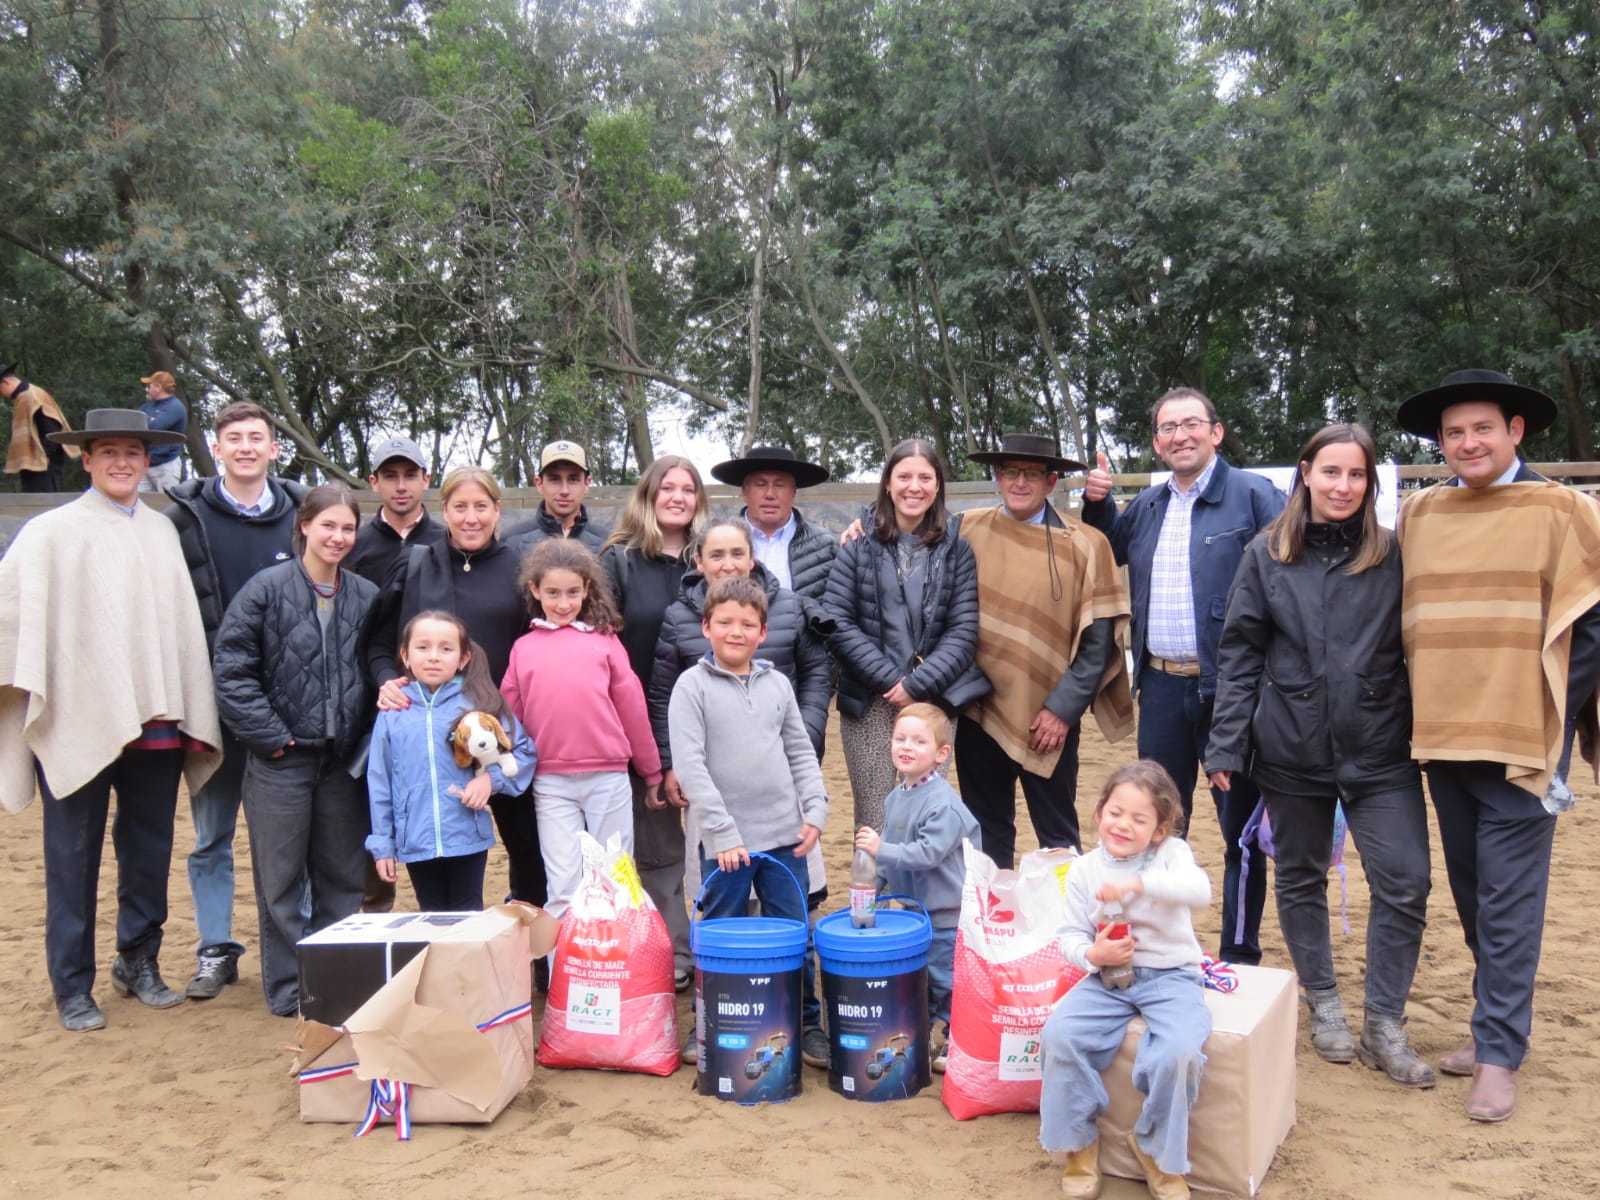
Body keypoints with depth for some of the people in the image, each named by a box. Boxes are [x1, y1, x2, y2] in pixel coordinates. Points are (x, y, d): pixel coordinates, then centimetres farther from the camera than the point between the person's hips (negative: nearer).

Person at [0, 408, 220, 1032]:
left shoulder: (162, 531, 11)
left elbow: (185, 623, 10)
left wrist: (195, 718, 7)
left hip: (155, 722, 4)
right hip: (77, 722, -4)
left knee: (149, 852, 13)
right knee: (73, 861, 5)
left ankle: (139, 962, 30)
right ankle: (73, 988, 18)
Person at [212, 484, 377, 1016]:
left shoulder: (366, 596, 5)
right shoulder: (266, 589, -6)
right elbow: (232, 671, -7)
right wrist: (269, 735, -11)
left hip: (343, 759, 4)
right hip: (281, 757, -3)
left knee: (344, 877, 11)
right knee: (282, 878, 5)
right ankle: (289, 988, 17)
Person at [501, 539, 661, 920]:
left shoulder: (604, 640, 4)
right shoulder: (523, 649, 8)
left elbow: (632, 708, 6)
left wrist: (652, 774, 9)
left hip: (609, 777, 0)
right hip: (551, 784, 0)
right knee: (563, 890, 3)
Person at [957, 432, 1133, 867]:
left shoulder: (1085, 545, -3)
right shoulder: (965, 531, 1)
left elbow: (1099, 639, -4)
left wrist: (1063, 707, -9)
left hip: (1049, 718, -2)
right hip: (978, 712, 2)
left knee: (1058, 839, 8)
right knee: (987, 838, 13)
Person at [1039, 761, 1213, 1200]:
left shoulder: (1171, 853, -4)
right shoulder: (1085, 870, 3)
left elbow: (1200, 891, -25)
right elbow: (1071, 935, 5)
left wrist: (1139, 883, -38)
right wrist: (1091, 954, -18)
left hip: (1170, 976, -2)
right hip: (1108, 978, 3)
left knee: (1178, 1050, -30)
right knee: (1059, 1034, -22)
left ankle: (1158, 1150, 0)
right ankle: (1078, 1141, 3)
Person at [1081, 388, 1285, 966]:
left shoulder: (1252, 495, -6)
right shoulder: (1145, 506, 12)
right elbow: (1109, 553, 29)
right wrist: (1096, 504, 10)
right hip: (1161, 686, 6)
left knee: (1240, 824, 6)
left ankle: (1239, 954, 19)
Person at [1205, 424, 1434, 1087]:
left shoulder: (1393, 554, 1)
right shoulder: (1267, 554, 0)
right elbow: (1239, 652, 0)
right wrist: (1227, 745, -3)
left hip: (1380, 750, 0)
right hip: (1292, 748, 0)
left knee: (1404, 883, -4)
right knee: (1300, 879, 12)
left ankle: (1384, 1023, 13)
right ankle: (1323, 1003, 31)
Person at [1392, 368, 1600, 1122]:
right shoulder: (1417, 515, 6)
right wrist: (1419, 703, 7)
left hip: (1521, 741, -4)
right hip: (1442, 737, 4)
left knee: (1507, 899, -2)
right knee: (1470, 893, 14)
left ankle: (1499, 1052, 9)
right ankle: (1499, 1024, 29)